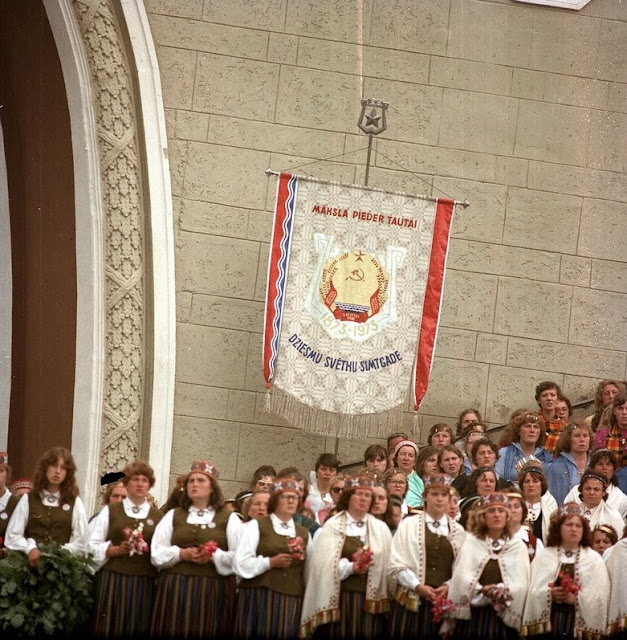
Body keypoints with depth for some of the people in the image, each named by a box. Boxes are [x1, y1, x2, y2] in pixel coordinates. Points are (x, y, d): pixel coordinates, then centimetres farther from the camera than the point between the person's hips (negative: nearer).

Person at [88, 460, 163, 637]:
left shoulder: (158, 516, 12)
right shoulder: (110, 510, 7)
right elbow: (93, 545, 1)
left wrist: (151, 550, -10)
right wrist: (117, 550, -13)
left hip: (145, 583, 2)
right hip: (113, 580, -1)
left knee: (138, 630, 1)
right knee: (111, 629, -3)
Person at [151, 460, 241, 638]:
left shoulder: (229, 518, 7)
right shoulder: (173, 515, 12)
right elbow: (156, 553, 5)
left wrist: (214, 556, -17)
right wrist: (181, 554, -12)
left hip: (213, 590, -1)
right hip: (176, 589, 1)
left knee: (207, 633, -1)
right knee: (175, 633, -1)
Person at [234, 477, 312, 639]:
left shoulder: (304, 533, 15)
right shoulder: (256, 526, 2)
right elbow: (241, 564, -7)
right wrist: (270, 562, -15)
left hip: (292, 601, 4)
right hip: (260, 598, -4)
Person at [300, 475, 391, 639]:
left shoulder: (380, 529, 12)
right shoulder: (332, 526, 3)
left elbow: (388, 564, 4)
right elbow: (325, 563, -7)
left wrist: (369, 565, -13)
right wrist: (350, 567, -18)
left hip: (370, 598, 2)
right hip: (339, 597, -2)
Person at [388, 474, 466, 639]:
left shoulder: (458, 531, 11)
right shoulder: (408, 525, 3)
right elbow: (397, 563, -3)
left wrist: (448, 586, -11)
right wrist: (418, 586, -14)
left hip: (444, 599, 2)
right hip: (412, 599, -2)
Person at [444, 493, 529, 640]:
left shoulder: (518, 546, 9)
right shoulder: (471, 542, 6)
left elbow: (521, 584, -3)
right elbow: (463, 578, -6)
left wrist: (503, 591, -22)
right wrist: (483, 590, -23)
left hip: (505, 617, 1)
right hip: (472, 616, -1)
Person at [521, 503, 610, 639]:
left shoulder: (594, 559, 8)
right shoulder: (543, 556, 10)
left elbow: (600, 596, -3)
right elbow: (532, 591, 2)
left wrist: (576, 598, -16)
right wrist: (549, 594, -17)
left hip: (581, 626, 0)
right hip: (547, 624, 0)